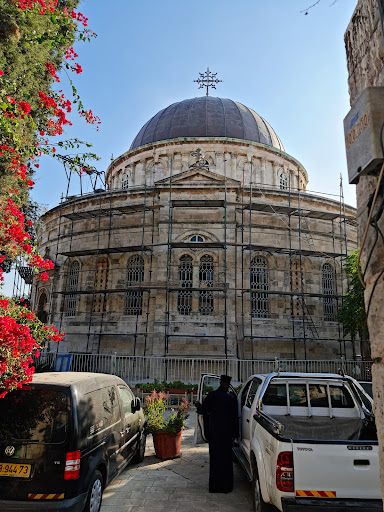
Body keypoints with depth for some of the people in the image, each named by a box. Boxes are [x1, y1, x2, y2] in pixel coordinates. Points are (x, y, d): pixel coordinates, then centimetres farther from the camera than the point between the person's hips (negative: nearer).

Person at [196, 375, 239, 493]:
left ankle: (214, 485, 20)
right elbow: (234, 418, -6)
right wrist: (234, 435, 0)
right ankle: (226, 485, 17)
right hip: (226, 432, -1)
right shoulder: (231, 398, -8)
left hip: (214, 431, 1)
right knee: (226, 458, 11)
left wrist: (198, 406, 19)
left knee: (215, 457, 13)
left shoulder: (212, 395, -8)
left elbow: (203, 410, -3)